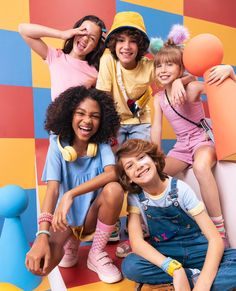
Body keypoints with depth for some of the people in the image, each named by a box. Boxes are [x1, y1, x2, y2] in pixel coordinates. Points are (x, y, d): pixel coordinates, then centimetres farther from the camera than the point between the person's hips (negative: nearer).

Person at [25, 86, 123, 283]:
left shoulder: (102, 145, -10)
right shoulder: (58, 145, -13)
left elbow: (112, 173, -31)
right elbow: (53, 189, -23)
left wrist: (71, 194, -41)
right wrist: (42, 235, -35)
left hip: (92, 216, 1)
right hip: (63, 217, -1)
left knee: (115, 189, -31)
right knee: (38, 263, -29)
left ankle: (97, 255, -8)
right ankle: (70, 243, 8)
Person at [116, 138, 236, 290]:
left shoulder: (180, 189, -16)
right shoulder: (134, 197, -10)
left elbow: (216, 239, -19)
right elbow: (137, 242, -19)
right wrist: (175, 269, -34)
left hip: (196, 248, -1)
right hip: (163, 254, 2)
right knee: (129, 266, -30)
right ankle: (194, 276, -17)